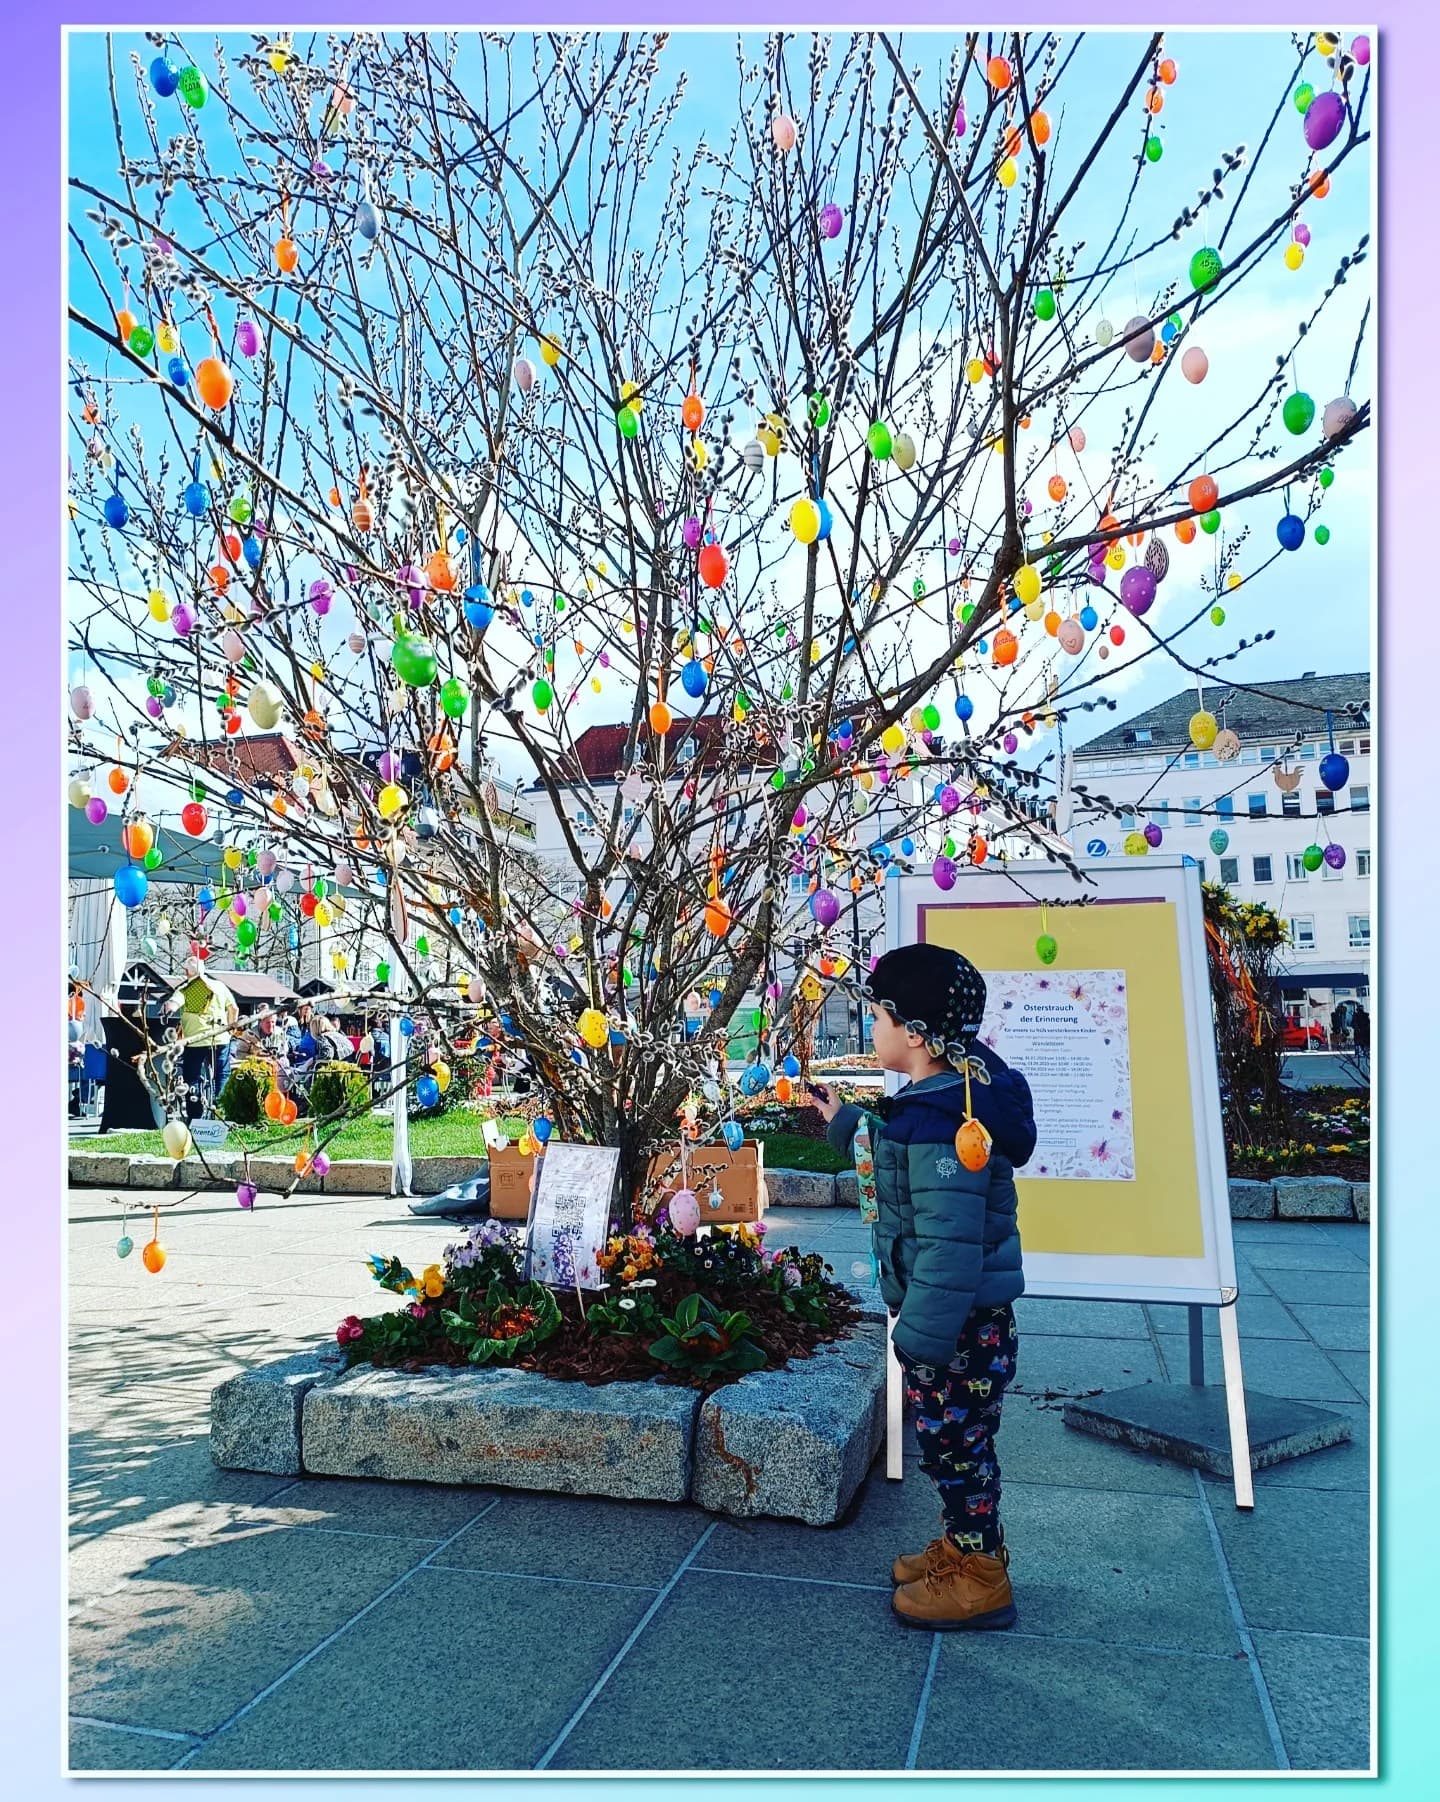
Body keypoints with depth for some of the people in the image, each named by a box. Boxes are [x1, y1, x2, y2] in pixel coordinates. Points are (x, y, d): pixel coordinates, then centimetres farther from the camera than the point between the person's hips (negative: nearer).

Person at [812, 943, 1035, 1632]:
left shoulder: (939, 1124, -29)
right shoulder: (948, 1097, 4)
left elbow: (950, 1243, -30)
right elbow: (901, 1169, 23)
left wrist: (923, 1337, -25)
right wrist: (844, 1122, 24)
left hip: (960, 1322, -10)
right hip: (960, 1315, 10)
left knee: (953, 1443, 8)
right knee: (952, 1439, 23)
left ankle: (980, 1579, 25)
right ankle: (962, 1546, 41)